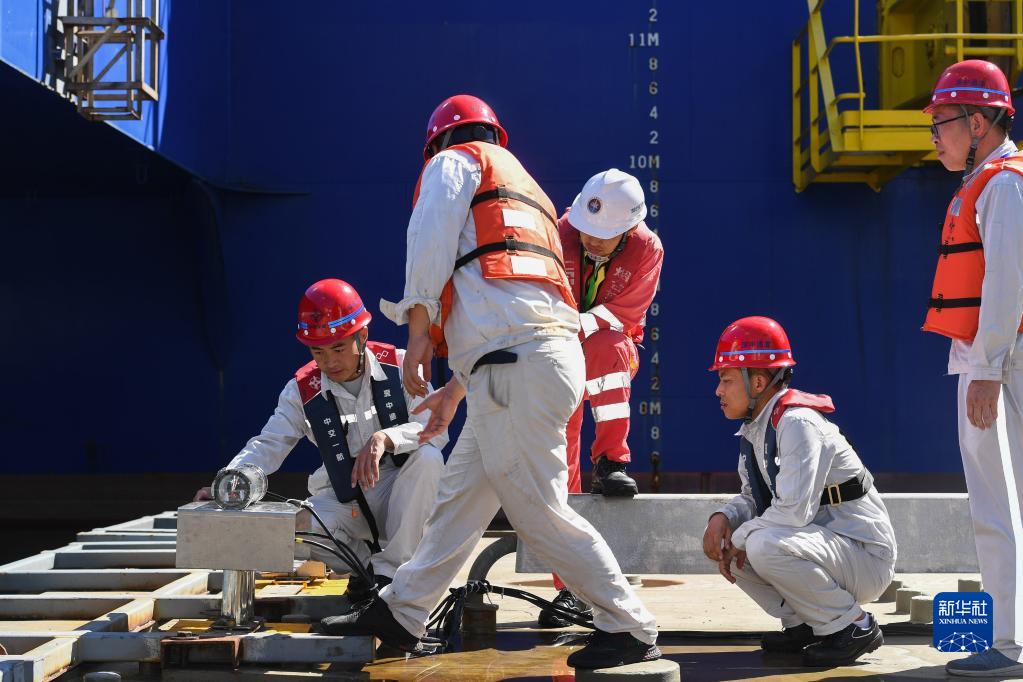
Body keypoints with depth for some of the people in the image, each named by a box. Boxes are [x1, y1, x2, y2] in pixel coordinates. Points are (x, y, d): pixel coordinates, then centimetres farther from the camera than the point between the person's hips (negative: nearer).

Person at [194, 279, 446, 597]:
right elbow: (267, 446, -8)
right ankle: (369, 563, -1)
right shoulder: (303, 390, -3)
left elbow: (436, 429, -18)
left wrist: (385, 438, -38)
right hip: (345, 504, 1)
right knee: (295, 525, -30)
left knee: (428, 457, -33)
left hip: (399, 495, -1)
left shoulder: (399, 366, -9)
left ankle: (389, 568, -19)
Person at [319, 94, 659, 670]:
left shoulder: (455, 162, 12)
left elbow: (431, 244, -5)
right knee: (462, 496, 14)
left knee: (538, 511, -7)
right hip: (551, 351, 10)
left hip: (517, 362, -10)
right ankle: (400, 614, 22)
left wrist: (418, 336, -1)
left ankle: (630, 629, -1)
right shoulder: (524, 188, 36)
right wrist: (456, 390, 36)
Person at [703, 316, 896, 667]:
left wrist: (740, 538, -16)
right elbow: (754, 497, 15)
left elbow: (794, 509, -30)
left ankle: (854, 625, -12)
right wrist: (722, 518, -6)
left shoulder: (797, 422, -22)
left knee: (763, 545, -32)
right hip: (821, 542, 9)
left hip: (866, 555, -9)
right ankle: (803, 625, 9)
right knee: (723, 542, 2)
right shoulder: (754, 428, 7)